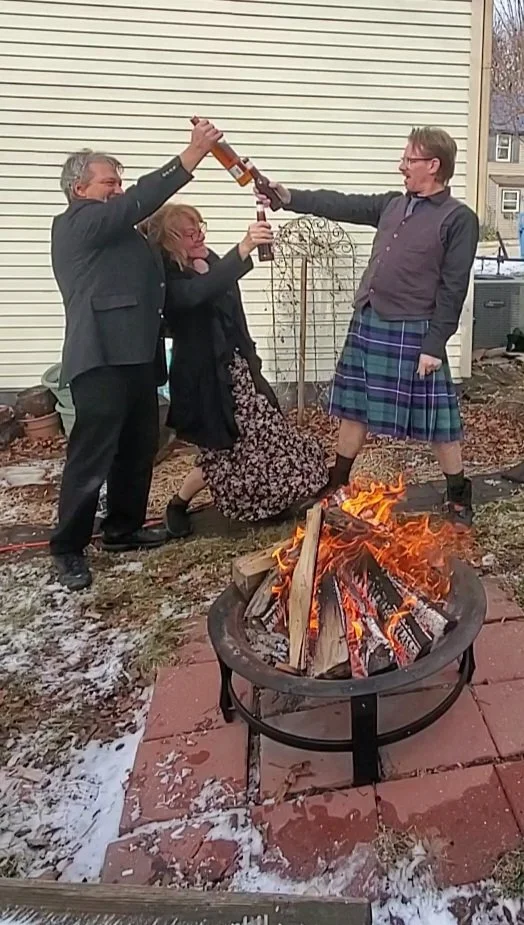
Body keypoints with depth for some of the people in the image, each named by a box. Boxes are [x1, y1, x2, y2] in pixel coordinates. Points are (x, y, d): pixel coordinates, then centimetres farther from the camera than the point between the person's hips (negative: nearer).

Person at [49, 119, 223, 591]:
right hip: (101, 360, -10)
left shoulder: (116, 232, 24)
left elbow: (144, 286, 27)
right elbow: (137, 202, -17)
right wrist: (191, 156, -18)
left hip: (137, 356, 10)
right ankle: (69, 548, 5)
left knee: (139, 450, 14)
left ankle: (123, 529, 27)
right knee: (91, 457, -6)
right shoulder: (76, 225, -5)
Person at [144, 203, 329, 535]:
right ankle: (178, 505, 21)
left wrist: (250, 359, 19)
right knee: (225, 452, -3)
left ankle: (267, 506, 31)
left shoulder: (210, 261, 6)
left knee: (267, 437, 8)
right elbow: (199, 292, -42)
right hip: (204, 378, -7)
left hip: (236, 368, 7)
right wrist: (244, 249, -51)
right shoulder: (169, 280, -18)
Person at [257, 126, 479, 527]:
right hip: (367, 324, 7)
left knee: (436, 418, 2)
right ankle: (337, 484, 30)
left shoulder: (459, 219, -7)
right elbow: (343, 205, 12)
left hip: (413, 333, -6)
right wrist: (290, 197, 4)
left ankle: (459, 496, 20)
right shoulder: (393, 204, 13)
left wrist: (434, 345, -16)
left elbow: (453, 289, -12)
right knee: (355, 408, 15)